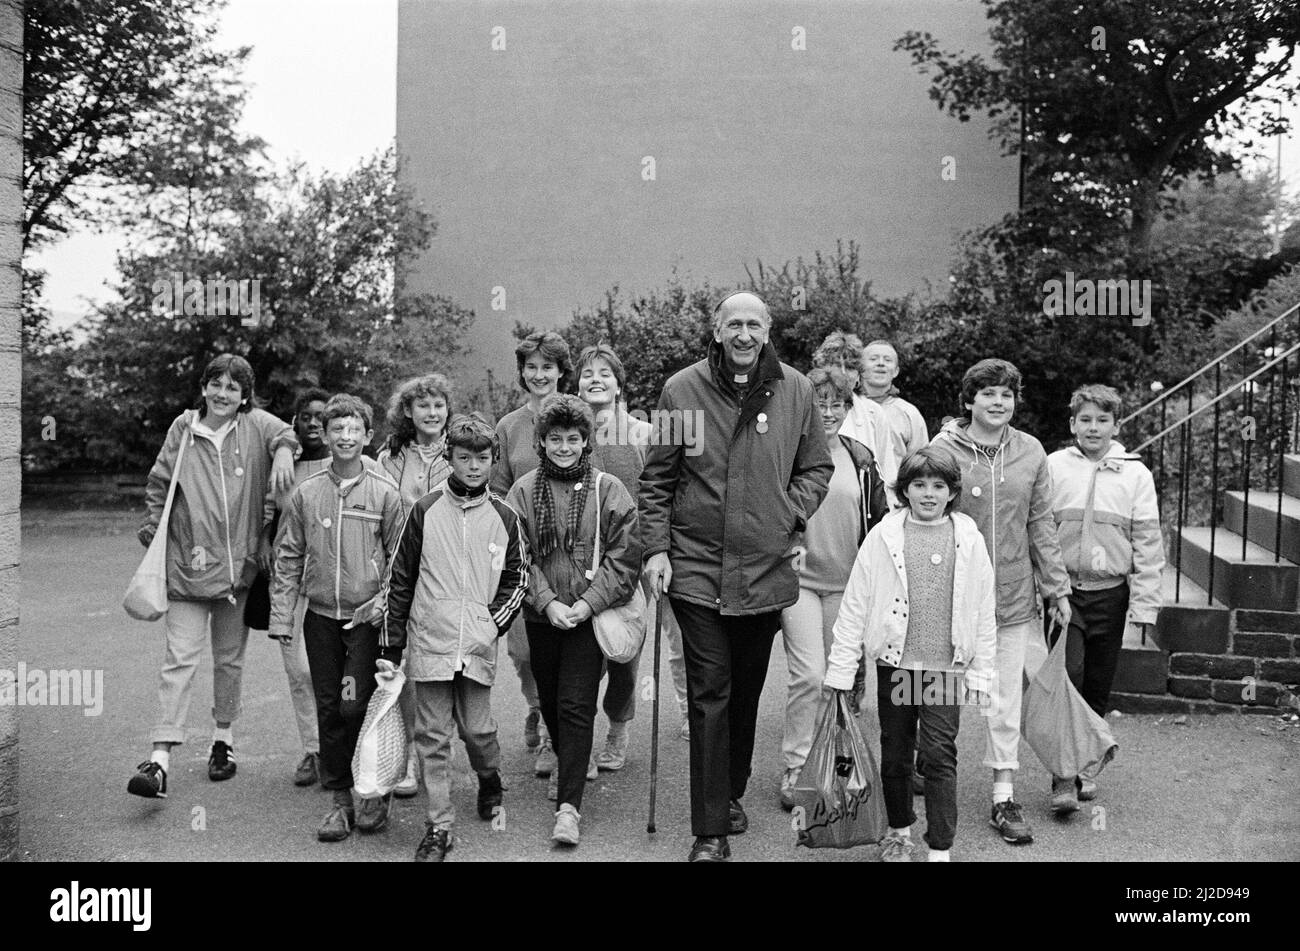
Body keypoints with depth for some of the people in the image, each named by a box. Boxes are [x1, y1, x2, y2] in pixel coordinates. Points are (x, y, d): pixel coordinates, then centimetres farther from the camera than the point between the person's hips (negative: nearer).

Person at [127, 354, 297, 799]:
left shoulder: (255, 425, 3)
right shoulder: (183, 429, 4)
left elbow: (282, 433, -14)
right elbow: (158, 484, 10)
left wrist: (283, 451, -34)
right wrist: (152, 527, 1)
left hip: (239, 562, 1)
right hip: (188, 563, -1)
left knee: (229, 657, 14)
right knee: (180, 657, -7)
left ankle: (223, 737, 31)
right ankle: (161, 757, -8)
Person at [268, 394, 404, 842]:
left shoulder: (385, 492, -3)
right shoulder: (305, 493, 3)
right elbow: (289, 558, 6)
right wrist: (281, 616, 2)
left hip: (369, 619, -3)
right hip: (322, 617, 3)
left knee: (356, 706, -10)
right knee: (329, 710, 8)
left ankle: (379, 790, 12)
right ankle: (341, 799, 20)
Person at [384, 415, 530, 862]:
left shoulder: (504, 517, 4)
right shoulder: (425, 511, 1)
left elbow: (517, 579, 11)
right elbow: (400, 577, 6)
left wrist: (495, 623, -1)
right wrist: (394, 637, 5)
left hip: (479, 645, 1)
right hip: (429, 641, 0)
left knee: (477, 729, 6)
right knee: (432, 736, 2)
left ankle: (489, 780, 38)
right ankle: (438, 828, 10)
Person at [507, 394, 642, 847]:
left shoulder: (608, 490, -3)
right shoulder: (524, 490, 2)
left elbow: (624, 556, -5)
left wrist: (588, 603, -13)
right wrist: (548, 603, -12)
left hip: (589, 615, -3)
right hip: (542, 615, 3)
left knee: (576, 705, -7)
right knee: (549, 699, 16)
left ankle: (568, 805, -4)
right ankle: (572, 763, 43)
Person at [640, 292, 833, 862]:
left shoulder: (795, 390, 2)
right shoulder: (682, 390, -2)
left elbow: (817, 466, 12)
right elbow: (657, 478, 3)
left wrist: (791, 514, -4)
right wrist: (656, 547, -4)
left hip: (767, 568, 2)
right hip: (697, 566, -2)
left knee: (746, 691, 16)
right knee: (709, 696, -3)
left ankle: (732, 794, 36)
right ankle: (711, 831, 3)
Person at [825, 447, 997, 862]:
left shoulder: (969, 540, 1)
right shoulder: (883, 536, -1)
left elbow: (984, 611, 5)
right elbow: (854, 605, 0)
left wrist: (981, 672, 4)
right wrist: (840, 668, -2)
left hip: (946, 668, -1)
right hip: (894, 664, 1)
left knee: (940, 755, -4)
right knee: (895, 754, 13)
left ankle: (940, 849, 5)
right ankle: (899, 832, 33)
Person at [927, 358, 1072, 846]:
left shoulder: (1030, 452, 3)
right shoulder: (944, 448, -8)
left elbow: (1040, 524, 8)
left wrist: (1056, 587, 8)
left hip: (1012, 595, 3)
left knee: (1006, 700, 7)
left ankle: (1004, 796, 15)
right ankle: (930, 757, 33)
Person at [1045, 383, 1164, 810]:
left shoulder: (1135, 474, 2)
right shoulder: (1053, 467, -1)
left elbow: (1147, 542, 1)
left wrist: (1144, 603, -3)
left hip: (1110, 594, 2)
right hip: (1062, 590, -2)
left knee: (1097, 688, 10)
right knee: (1066, 676, -12)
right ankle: (1063, 779, -7)